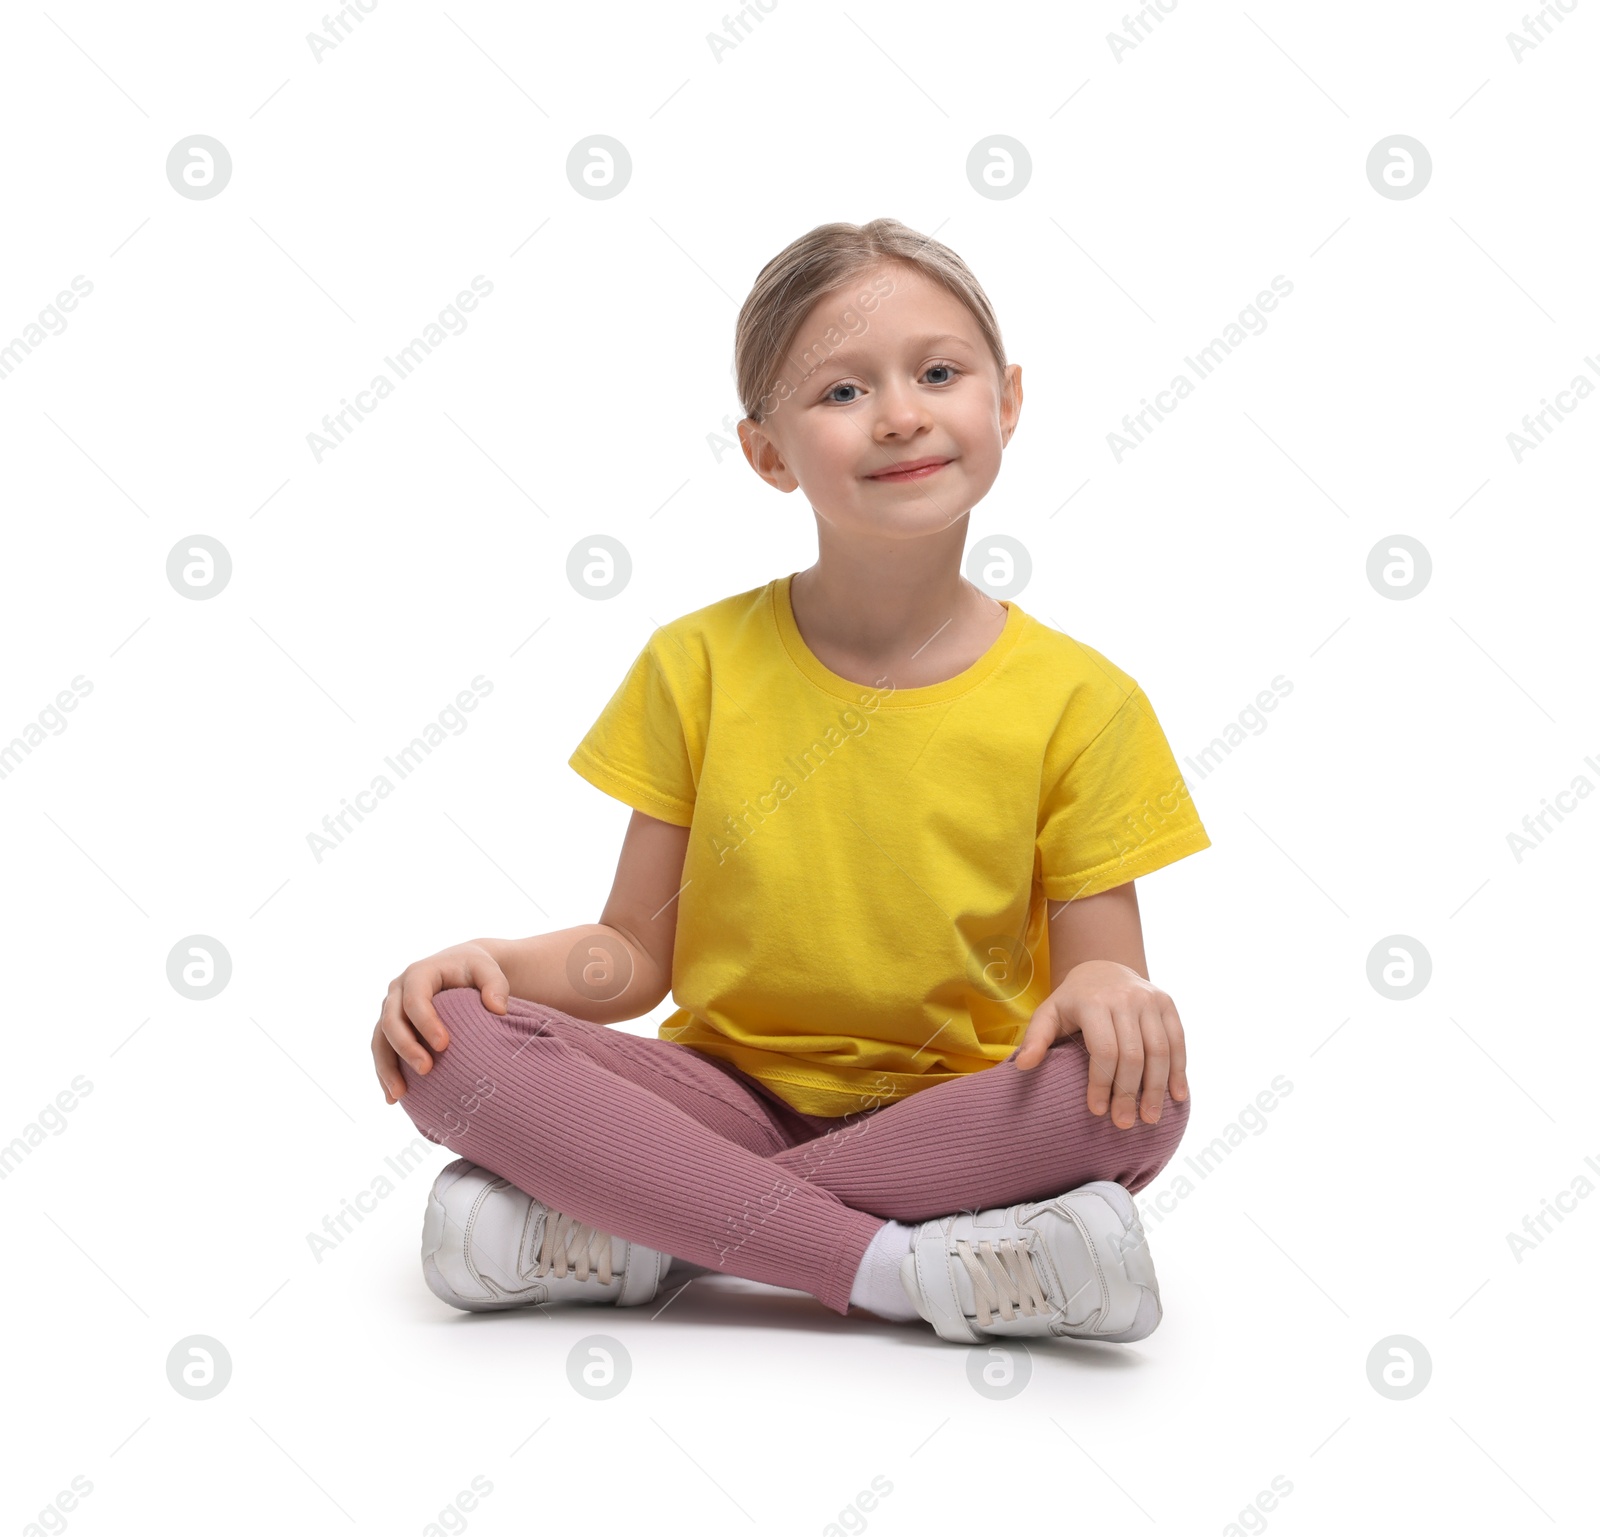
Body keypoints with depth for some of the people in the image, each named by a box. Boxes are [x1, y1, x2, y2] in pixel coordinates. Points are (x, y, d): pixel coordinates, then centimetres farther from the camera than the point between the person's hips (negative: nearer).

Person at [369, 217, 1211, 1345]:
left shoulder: (1078, 700, -3)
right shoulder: (700, 665, 1)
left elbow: (1103, 970, -2)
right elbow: (637, 952, 4)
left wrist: (1106, 989, -26)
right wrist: (501, 964, -16)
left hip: (953, 1115, 0)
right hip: (733, 1093, 1)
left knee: (1140, 1097, -32)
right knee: (453, 1045, -23)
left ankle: (644, 1232, -23)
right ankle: (910, 1270, -26)